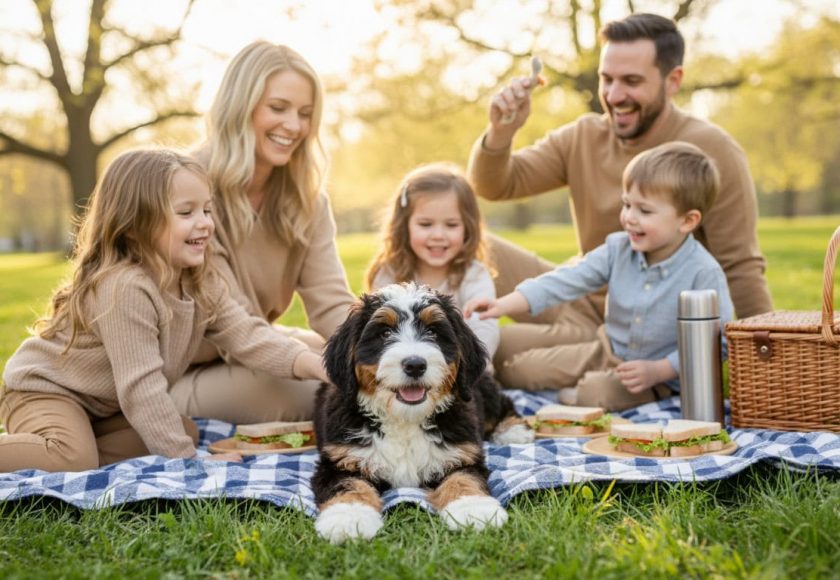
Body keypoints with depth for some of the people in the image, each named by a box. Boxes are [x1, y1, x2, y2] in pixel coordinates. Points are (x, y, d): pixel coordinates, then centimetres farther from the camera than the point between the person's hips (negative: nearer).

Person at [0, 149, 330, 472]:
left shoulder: (201, 284, -6)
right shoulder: (126, 289, -33)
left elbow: (247, 335, -14)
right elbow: (141, 386, -34)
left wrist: (317, 366, -29)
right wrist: (186, 459, -32)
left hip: (103, 405, 9)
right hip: (46, 392, -9)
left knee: (187, 432, -1)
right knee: (71, 461, -33)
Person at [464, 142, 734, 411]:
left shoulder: (704, 273, -21)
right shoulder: (618, 249, -6)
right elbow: (568, 280, -12)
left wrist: (658, 370, -26)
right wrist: (504, 304, -23)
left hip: (661, 373, -5)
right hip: (608, 352, 5)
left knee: (601, 391, -37)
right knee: (515, 368, -1)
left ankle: (577, 392, -2)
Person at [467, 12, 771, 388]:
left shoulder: (711, 152, -16)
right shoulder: (584, 137, 1)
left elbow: (740, 268, -15)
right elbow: (493, 186, 0)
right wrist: (501, 132, -20)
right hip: (582, 306, 6)